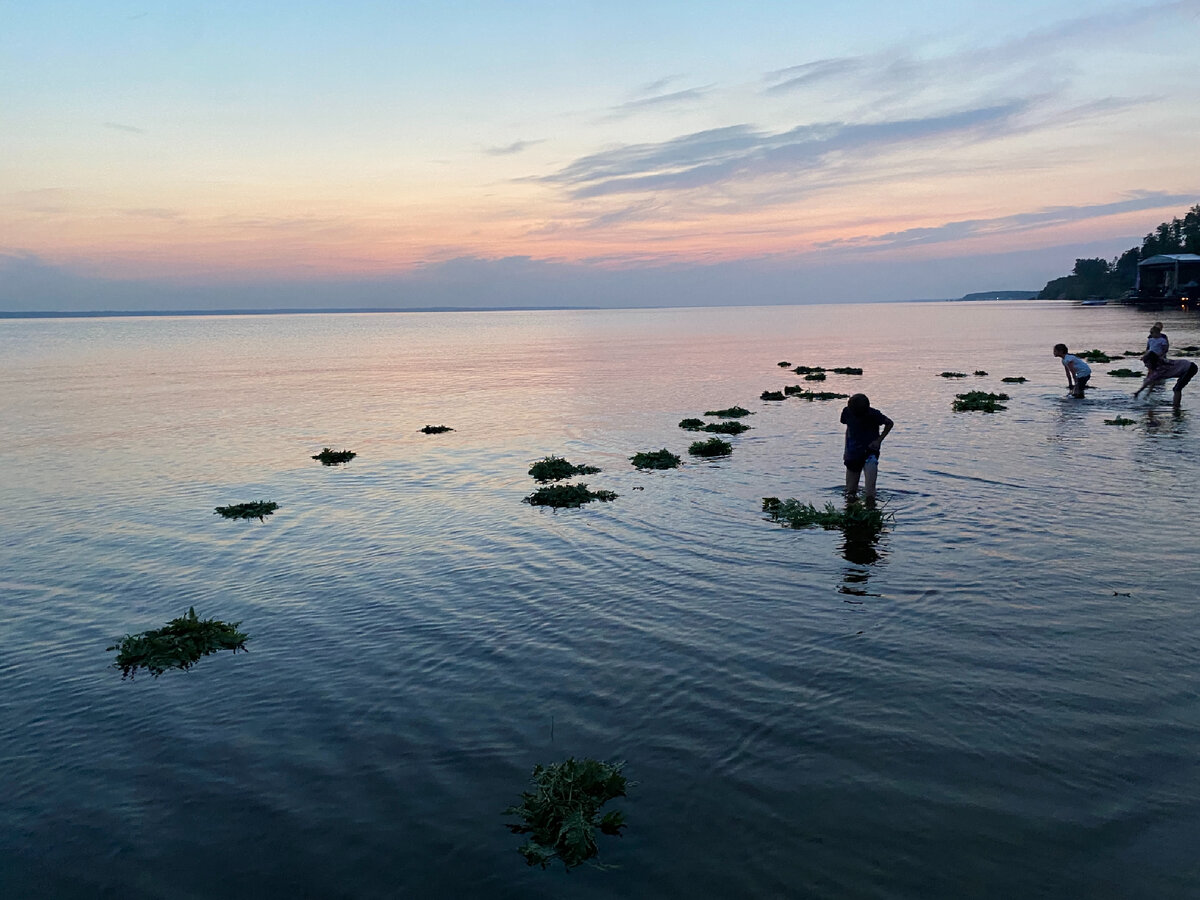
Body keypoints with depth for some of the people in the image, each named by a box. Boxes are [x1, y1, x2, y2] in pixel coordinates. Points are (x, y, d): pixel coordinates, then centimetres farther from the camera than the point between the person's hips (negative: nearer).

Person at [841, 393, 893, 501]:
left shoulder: (873, 414, -14)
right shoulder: (847, 412, -4)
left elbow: (890, 423, 3)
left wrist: (879, 440, -6)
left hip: (870, 451, -4)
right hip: (853, 454, 4)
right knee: (850, 492, 10)